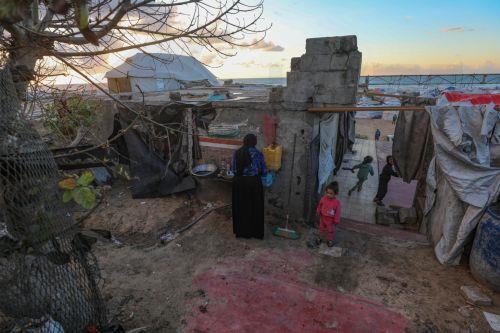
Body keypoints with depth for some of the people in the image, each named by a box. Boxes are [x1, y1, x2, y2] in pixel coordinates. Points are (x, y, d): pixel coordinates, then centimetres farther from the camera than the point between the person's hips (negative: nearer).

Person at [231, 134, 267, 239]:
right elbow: (264, 171, -4)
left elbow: (233, 169, 5)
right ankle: (256, 232, 22)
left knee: (240, 207, 15)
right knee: (254, 207, 11)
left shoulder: (236, 153, -1)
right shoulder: (257, 154, -10)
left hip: (238, 182, 3)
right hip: (253, 182, -3)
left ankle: (240, 231, 28)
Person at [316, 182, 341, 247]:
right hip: (323, 217, 3)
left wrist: (336, 220, -10)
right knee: (321, 228, 24)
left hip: (330, 219, -3)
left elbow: (337, 212, -16)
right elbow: (319, 206, 0)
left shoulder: (337, 202, -26)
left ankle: (329, 240, 40)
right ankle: (320, 238, 45)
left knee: (330, 230, 18)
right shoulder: (323, 198, -18)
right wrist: (318, 212, 9)